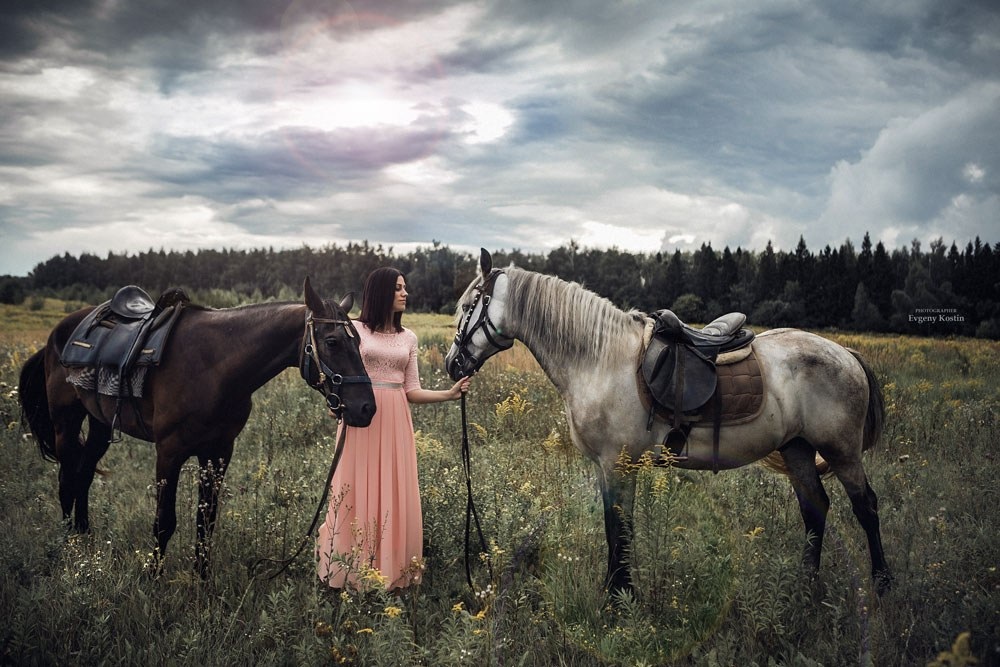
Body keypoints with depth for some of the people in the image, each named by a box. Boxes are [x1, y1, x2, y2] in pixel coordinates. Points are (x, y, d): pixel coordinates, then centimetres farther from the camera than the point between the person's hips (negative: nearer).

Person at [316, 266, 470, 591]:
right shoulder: (354, 330, 1)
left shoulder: (408, 338, 12)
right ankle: (354, 569, 11)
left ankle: (392, 569, 13)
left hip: (395, 421, 3)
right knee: (359, 490, 0)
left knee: (395, 493, 3)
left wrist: (450, 394, -2)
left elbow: (412, 391, 11)